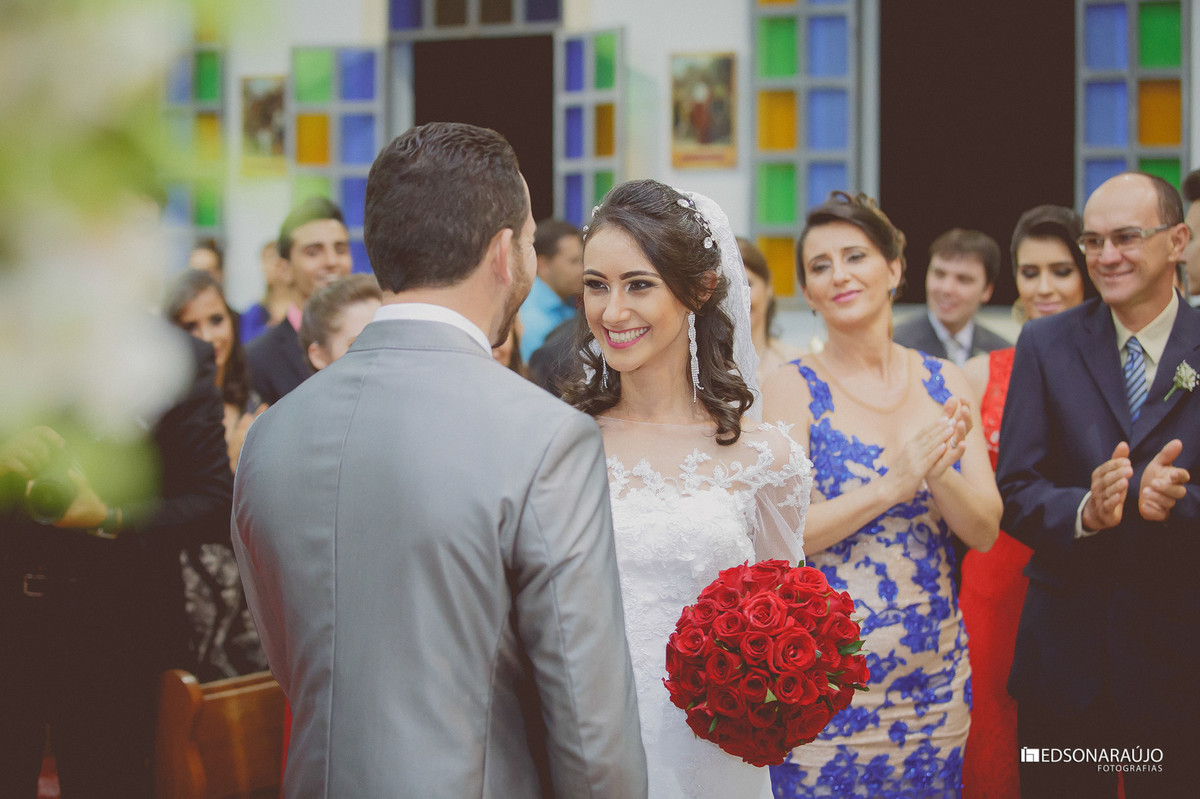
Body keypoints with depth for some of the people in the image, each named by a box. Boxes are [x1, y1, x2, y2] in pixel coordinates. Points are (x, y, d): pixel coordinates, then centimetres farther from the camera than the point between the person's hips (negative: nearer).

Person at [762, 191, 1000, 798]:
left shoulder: (943, 382, 6)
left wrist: (939, 472, -17)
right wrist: (895, 482, -21)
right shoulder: (792, 389, -5)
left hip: (934, 677, 4)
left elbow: (985, 531, 2)